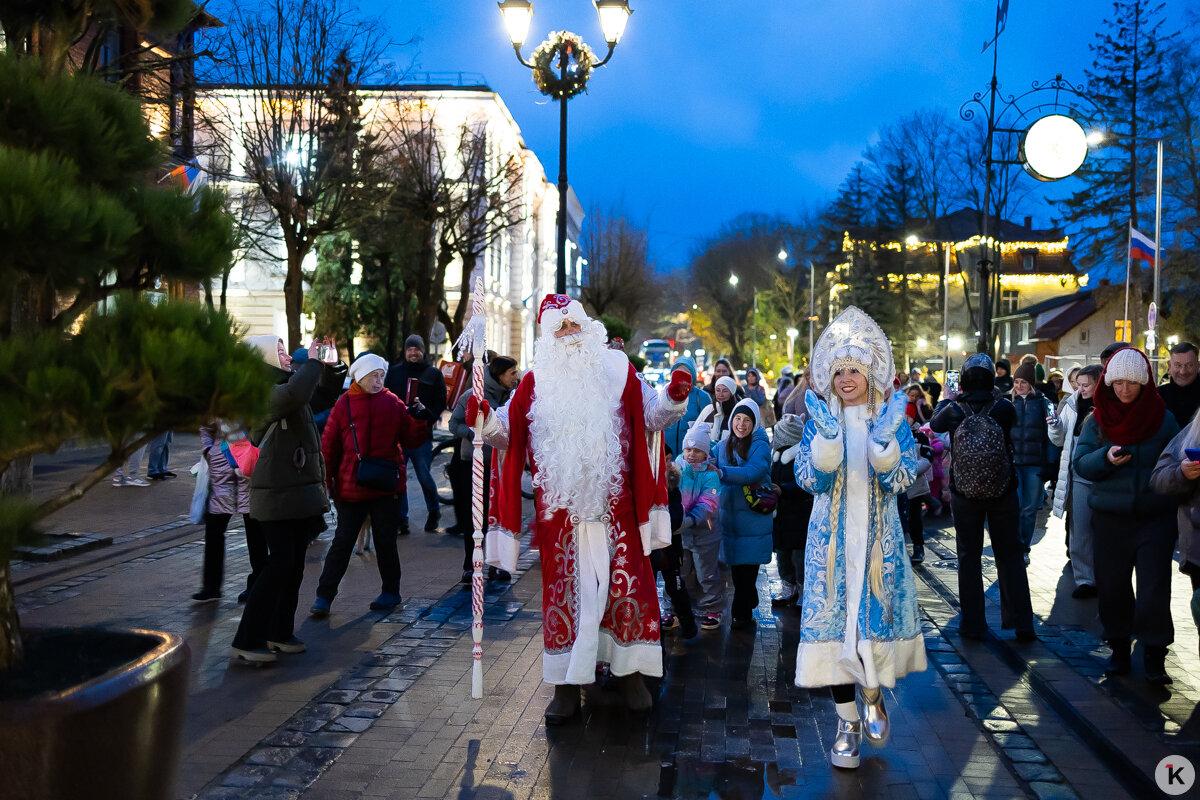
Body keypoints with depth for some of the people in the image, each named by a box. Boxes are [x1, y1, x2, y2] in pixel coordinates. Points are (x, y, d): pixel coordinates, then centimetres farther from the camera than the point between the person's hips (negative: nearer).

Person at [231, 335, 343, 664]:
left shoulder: (285, 383, 13)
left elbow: (329, 387, 26)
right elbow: (296, 393, -37)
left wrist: (328, 362, 8)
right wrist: (313, 361, -22)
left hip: (300, 494, 9)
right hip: (278, 496, -9)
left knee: (294, 564, 13)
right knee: (280, 563, -9)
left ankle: (280, 633, 24)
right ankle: (247, 640, -2)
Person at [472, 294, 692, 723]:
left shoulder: (617, 370, 7)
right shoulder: (535, 381, 7)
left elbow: (650, 414, 7)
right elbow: (509, 431, 5)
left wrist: (673, 396, -12)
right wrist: (486, 420, -16)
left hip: (614, 505, 0)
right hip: (559, 507, 0)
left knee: (625, 583, 3)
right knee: (565, 588, 4)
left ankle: (631, 671, 18)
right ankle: (567, 685, 12)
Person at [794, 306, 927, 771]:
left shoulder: (891, 416, 1)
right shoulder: (819, 419, 0)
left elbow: (901, 480, -8)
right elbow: (810, 479, -9)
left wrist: (884, 441, -24)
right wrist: (827, 436, -23)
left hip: (878, 534, 0)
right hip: (832, 535, 0)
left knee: (877, 610, 2)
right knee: (834, 613, -1)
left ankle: (872, 695, 29)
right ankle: (848, 720, 9)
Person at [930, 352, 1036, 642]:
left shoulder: (954, 409, -13)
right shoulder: (1004, 407, -14)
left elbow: (934, 424, 7)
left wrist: (950, 398, 19)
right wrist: (995, 394, 15)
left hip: (964, 496, 0)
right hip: (1004, 494, 0)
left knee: (969, 558, 10)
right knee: (1010, 555, 12)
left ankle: (973, 625, 13)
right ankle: (1021, 624, 15)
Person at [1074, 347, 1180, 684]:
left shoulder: (1163, 418, 0)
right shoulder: (1097, 420, 2)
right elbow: (1080, 463, -2)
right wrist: (1106, 458, -23)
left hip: (1155, 517, -2)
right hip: (1109, 518, 2)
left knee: (1154, 590, -4)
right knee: (1112, 587, 9)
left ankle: (1154, 658, 7)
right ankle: (1119, 649, 24)